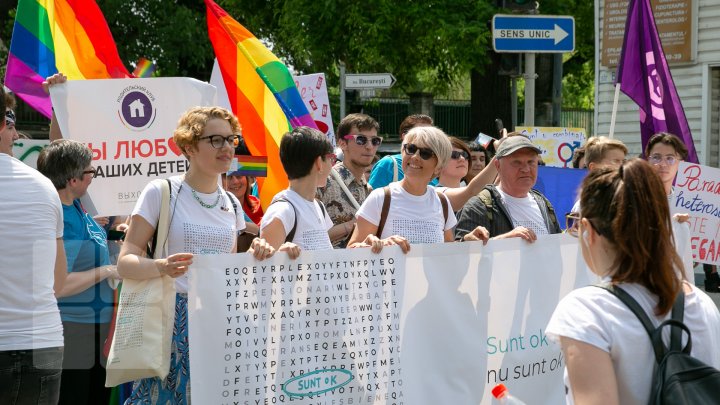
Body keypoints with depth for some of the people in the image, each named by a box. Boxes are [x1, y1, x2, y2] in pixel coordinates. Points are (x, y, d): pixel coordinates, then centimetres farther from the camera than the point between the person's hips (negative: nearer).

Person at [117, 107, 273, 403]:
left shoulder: (231, 204, 14)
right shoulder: (161, 192, -3)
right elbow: (125, 263, -7)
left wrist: (253, 257, -2)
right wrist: (161, 267, -27)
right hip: (174, 321, -5)